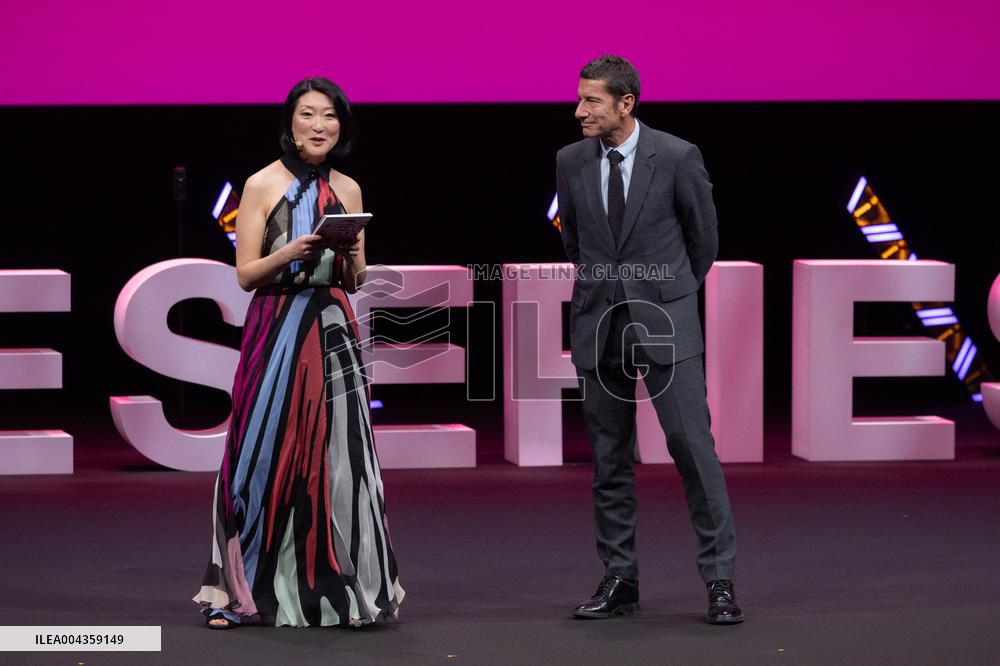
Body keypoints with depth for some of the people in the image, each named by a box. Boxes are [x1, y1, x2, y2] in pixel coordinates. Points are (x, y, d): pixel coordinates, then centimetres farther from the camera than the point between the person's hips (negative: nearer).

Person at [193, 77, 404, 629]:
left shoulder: (347, 190, 11)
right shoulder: (262, 185, 0)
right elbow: (246, 274, -2)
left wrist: (350, 255, -6)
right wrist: (290, 253, -19)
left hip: (332, 332, 3)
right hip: (276, 330, -3)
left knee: (335, 452, -2)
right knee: (266, 450, -4)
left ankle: (333, 587, 3)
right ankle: (243, 590, 3)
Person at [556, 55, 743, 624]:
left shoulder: (677, 157, -8)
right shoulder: (571, 162, 3)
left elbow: (703, 236, 6)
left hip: (664, 321, -3)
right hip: (599, 321, 4)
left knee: (693, 444, -7)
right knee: (609, 456, 6)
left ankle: (720, 581, -2)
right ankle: (620, 582, 14)